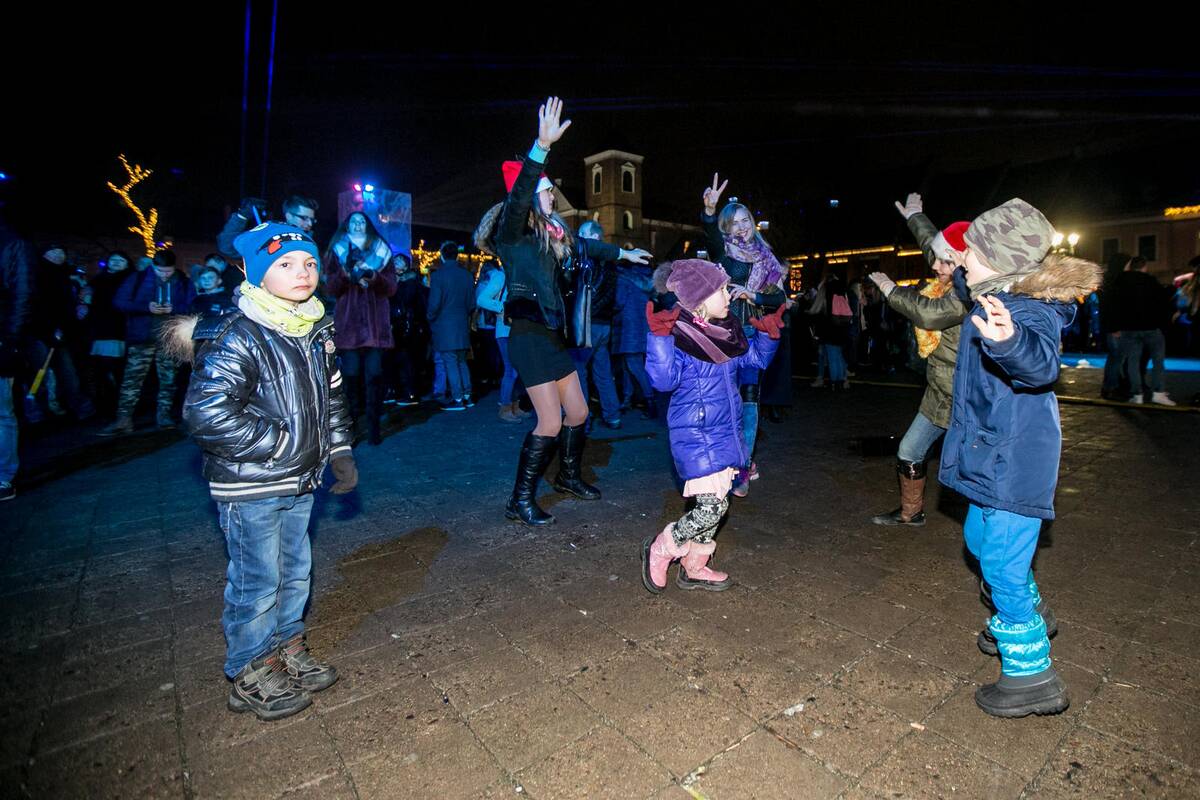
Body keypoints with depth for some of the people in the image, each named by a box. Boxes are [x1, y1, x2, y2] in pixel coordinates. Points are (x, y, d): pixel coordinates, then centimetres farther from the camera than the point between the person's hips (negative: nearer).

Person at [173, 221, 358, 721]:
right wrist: (279, 443, -20)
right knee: (257, 579, 6)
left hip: (299, 480, 8)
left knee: (296, 571, 19)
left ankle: (287, 650, 40)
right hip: (250, 486, -7)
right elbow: (206, 413, -25)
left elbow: (332, 397, 17)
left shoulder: (316, 332, 7)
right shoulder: (237, 337, -18)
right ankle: (249, 677, 27)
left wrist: (340, 453, 10)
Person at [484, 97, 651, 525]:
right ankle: (520, 501, 8)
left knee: (577, 413, 15)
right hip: (529, 338, -8)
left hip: (553, 335, 8)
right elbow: (518, 193, -30)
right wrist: (542, 146, -42)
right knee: (550, 423, -7)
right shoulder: (512, 231, -10)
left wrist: (622, 253, 42)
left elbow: (583, 245, 30)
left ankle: (569, 476, 37)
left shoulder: (551, 232, 13)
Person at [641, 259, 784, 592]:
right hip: (695, 435, -9)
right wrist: (659, 337, -35)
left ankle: (694, 568, 31)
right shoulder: (678, 335, -17)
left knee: (716, 503, 15)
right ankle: (659, 549, 13)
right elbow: (664, 380, -28)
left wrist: (768, 334, 5)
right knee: (712, 506, -11)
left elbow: (755, 359, 21)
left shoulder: (729, 329, 7)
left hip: (726, 431, 9)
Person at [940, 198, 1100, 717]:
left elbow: (1040, 362, -44)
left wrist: (1009, 340, -66)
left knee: (1003, 562, -2)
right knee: (980, 541, 24)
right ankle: (1023, 618, 47)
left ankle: (1032, 677, 13)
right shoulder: (995, 300, 7)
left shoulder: (1031, 312, -22)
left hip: (1015, 460, -10)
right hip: (992, 454, 10)